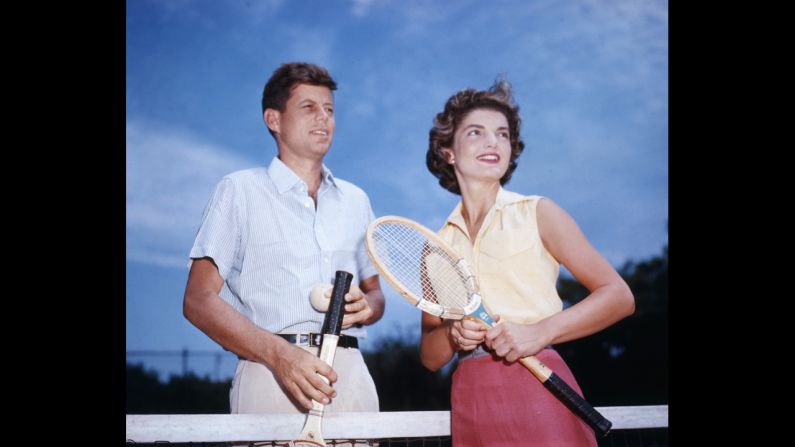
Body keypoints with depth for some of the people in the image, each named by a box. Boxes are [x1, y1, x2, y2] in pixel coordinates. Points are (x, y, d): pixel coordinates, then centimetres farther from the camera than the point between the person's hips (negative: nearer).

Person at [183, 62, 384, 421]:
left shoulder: (355, 200, 20)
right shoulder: (239, 191, 6)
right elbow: (199, 300, -3)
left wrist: (366, 306, 0)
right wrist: (280, 353, -17)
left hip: (350, 375, 4)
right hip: (270, 374, -4)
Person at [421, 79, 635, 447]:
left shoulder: (537, 213, 3)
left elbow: (619, 296, -2)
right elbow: (430, 357, 12)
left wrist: (541, 331, -17)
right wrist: (452, 334, -11)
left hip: (538, 392, -3)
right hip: (471, 404, 3)